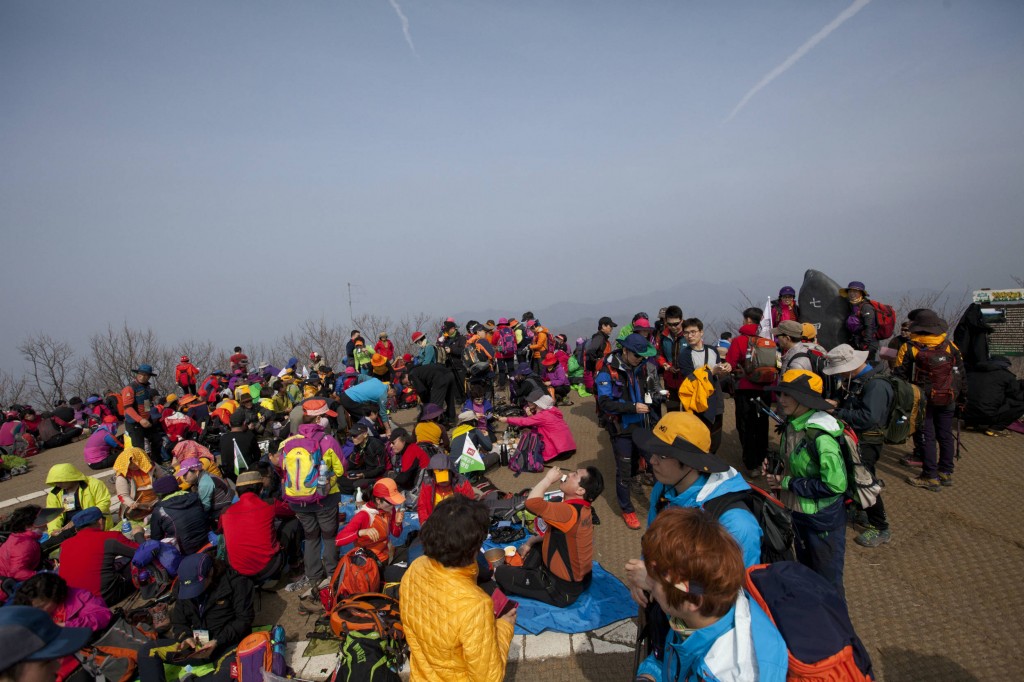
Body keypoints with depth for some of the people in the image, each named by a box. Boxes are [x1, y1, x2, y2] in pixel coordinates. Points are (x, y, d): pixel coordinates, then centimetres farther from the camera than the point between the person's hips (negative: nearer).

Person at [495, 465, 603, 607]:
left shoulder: (570, 512, -32)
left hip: (563, 588, -9)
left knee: (501, 573, -4)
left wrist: (548, 479, -27)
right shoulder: (580, 509, -2)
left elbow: (532, 502, -43)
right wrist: (530, 542, 5)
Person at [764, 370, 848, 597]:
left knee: (828, 582, 12)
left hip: (823, 518, -8)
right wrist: (777, 471, -2)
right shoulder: (792, 425, -2)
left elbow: (835, 484, -29)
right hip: (799, 512, 8)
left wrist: (788, 483, -21)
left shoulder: (820, 434, -27)